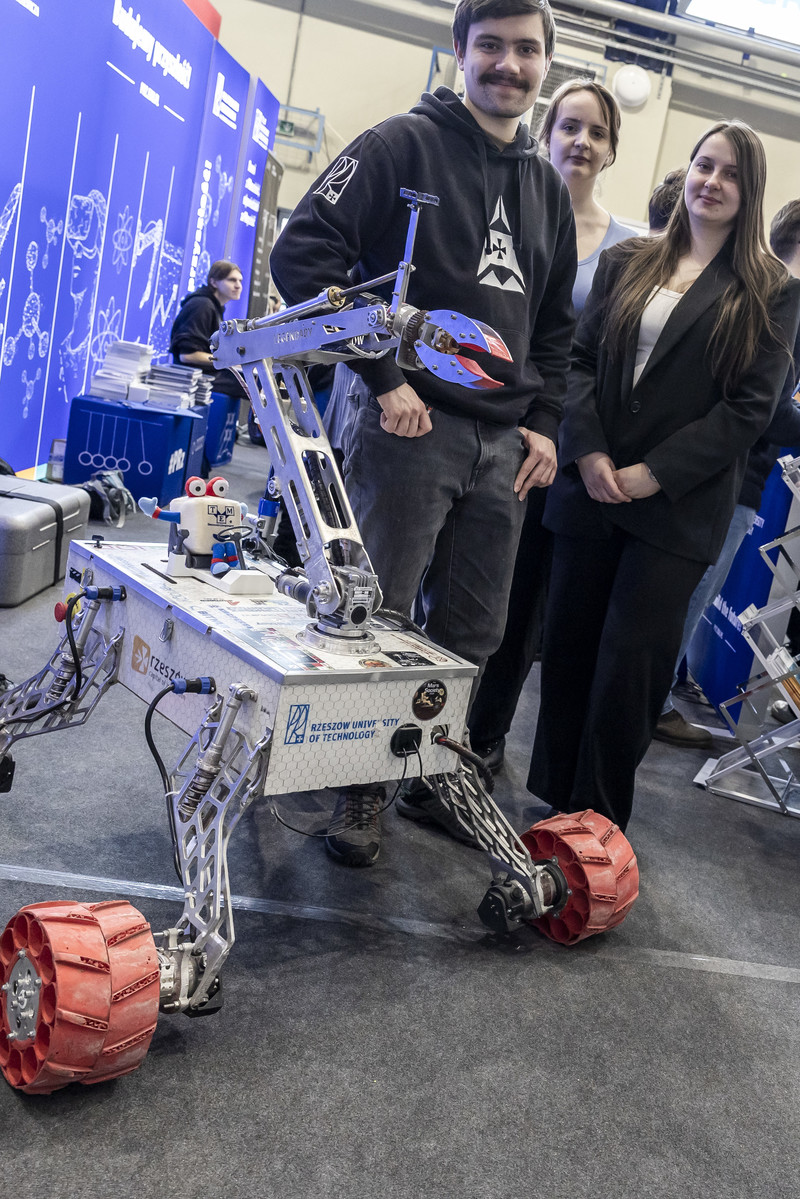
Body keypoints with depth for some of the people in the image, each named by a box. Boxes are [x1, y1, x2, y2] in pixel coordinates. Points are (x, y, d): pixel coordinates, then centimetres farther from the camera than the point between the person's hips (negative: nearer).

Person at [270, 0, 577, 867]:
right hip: (411, 426, -6)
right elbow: (304, 252, -10)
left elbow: (555, 324, 24)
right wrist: (383, 375, -14)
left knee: (472, 632, 10)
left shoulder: (548, 187, 19)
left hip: (505, 444, 6)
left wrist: (543, 421, 10)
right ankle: (358, 789, 16)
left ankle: (436, 778, 27)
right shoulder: (405, 144, 0)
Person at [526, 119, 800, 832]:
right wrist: (588, 452, -10)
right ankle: (552, 799, 22)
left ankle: (597, 818, 13)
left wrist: (654, 473, -13)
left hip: (679, 505, -3)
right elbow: (581, 359, 6)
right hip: (590, 489, 3)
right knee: (568, 645, 7)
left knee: (631, 660, -2)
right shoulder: (627, 263, 13)